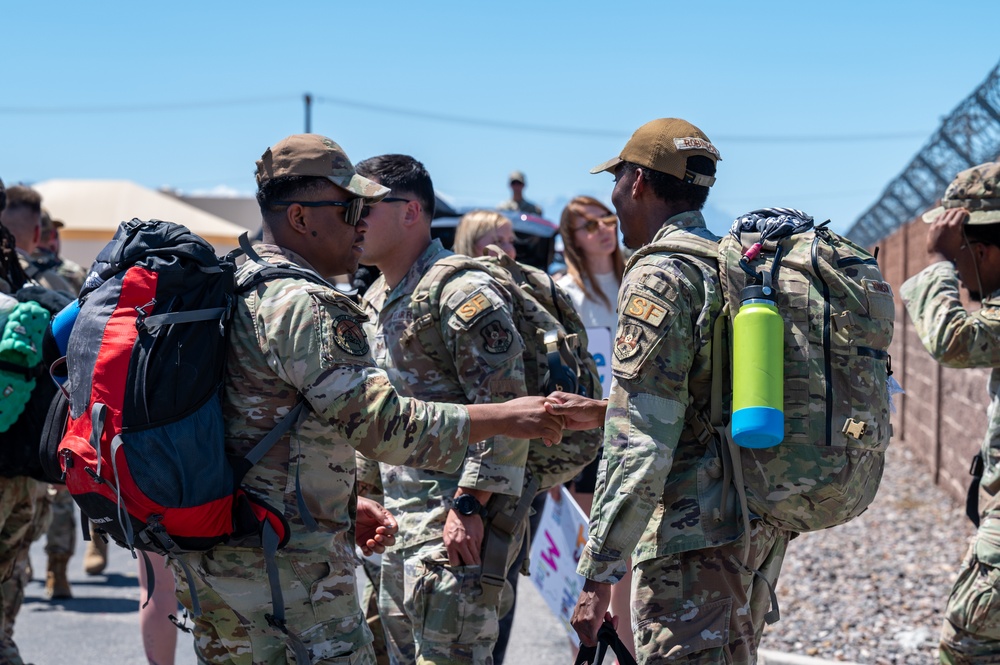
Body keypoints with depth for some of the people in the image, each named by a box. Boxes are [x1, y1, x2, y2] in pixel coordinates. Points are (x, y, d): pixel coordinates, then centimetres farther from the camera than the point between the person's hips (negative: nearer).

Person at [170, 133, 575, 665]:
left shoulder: (232, 289, 16)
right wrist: (505, 417, -19)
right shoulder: (304, 306, -16)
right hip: (285, 566, -10)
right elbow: (382, 424, -23)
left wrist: (341, 505, 22)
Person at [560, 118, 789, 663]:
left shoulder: (657, 279, -12)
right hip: (763, 523, 9)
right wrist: (602, 410, 27)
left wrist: (597, 574, -18)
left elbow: (640, 448, -19)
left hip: (694, 534, -9)